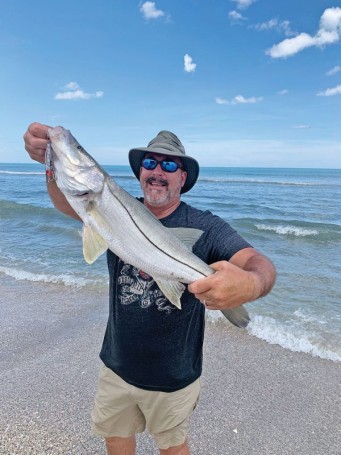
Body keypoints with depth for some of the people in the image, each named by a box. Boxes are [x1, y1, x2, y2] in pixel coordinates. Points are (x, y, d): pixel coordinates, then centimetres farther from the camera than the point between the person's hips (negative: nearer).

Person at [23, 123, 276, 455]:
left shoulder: (205, 228, -17)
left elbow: (260, 264, -28)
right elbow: (69, 202, -21)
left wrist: (251, 284, -52)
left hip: (173, 376, -2)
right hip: (117, 365, 3)